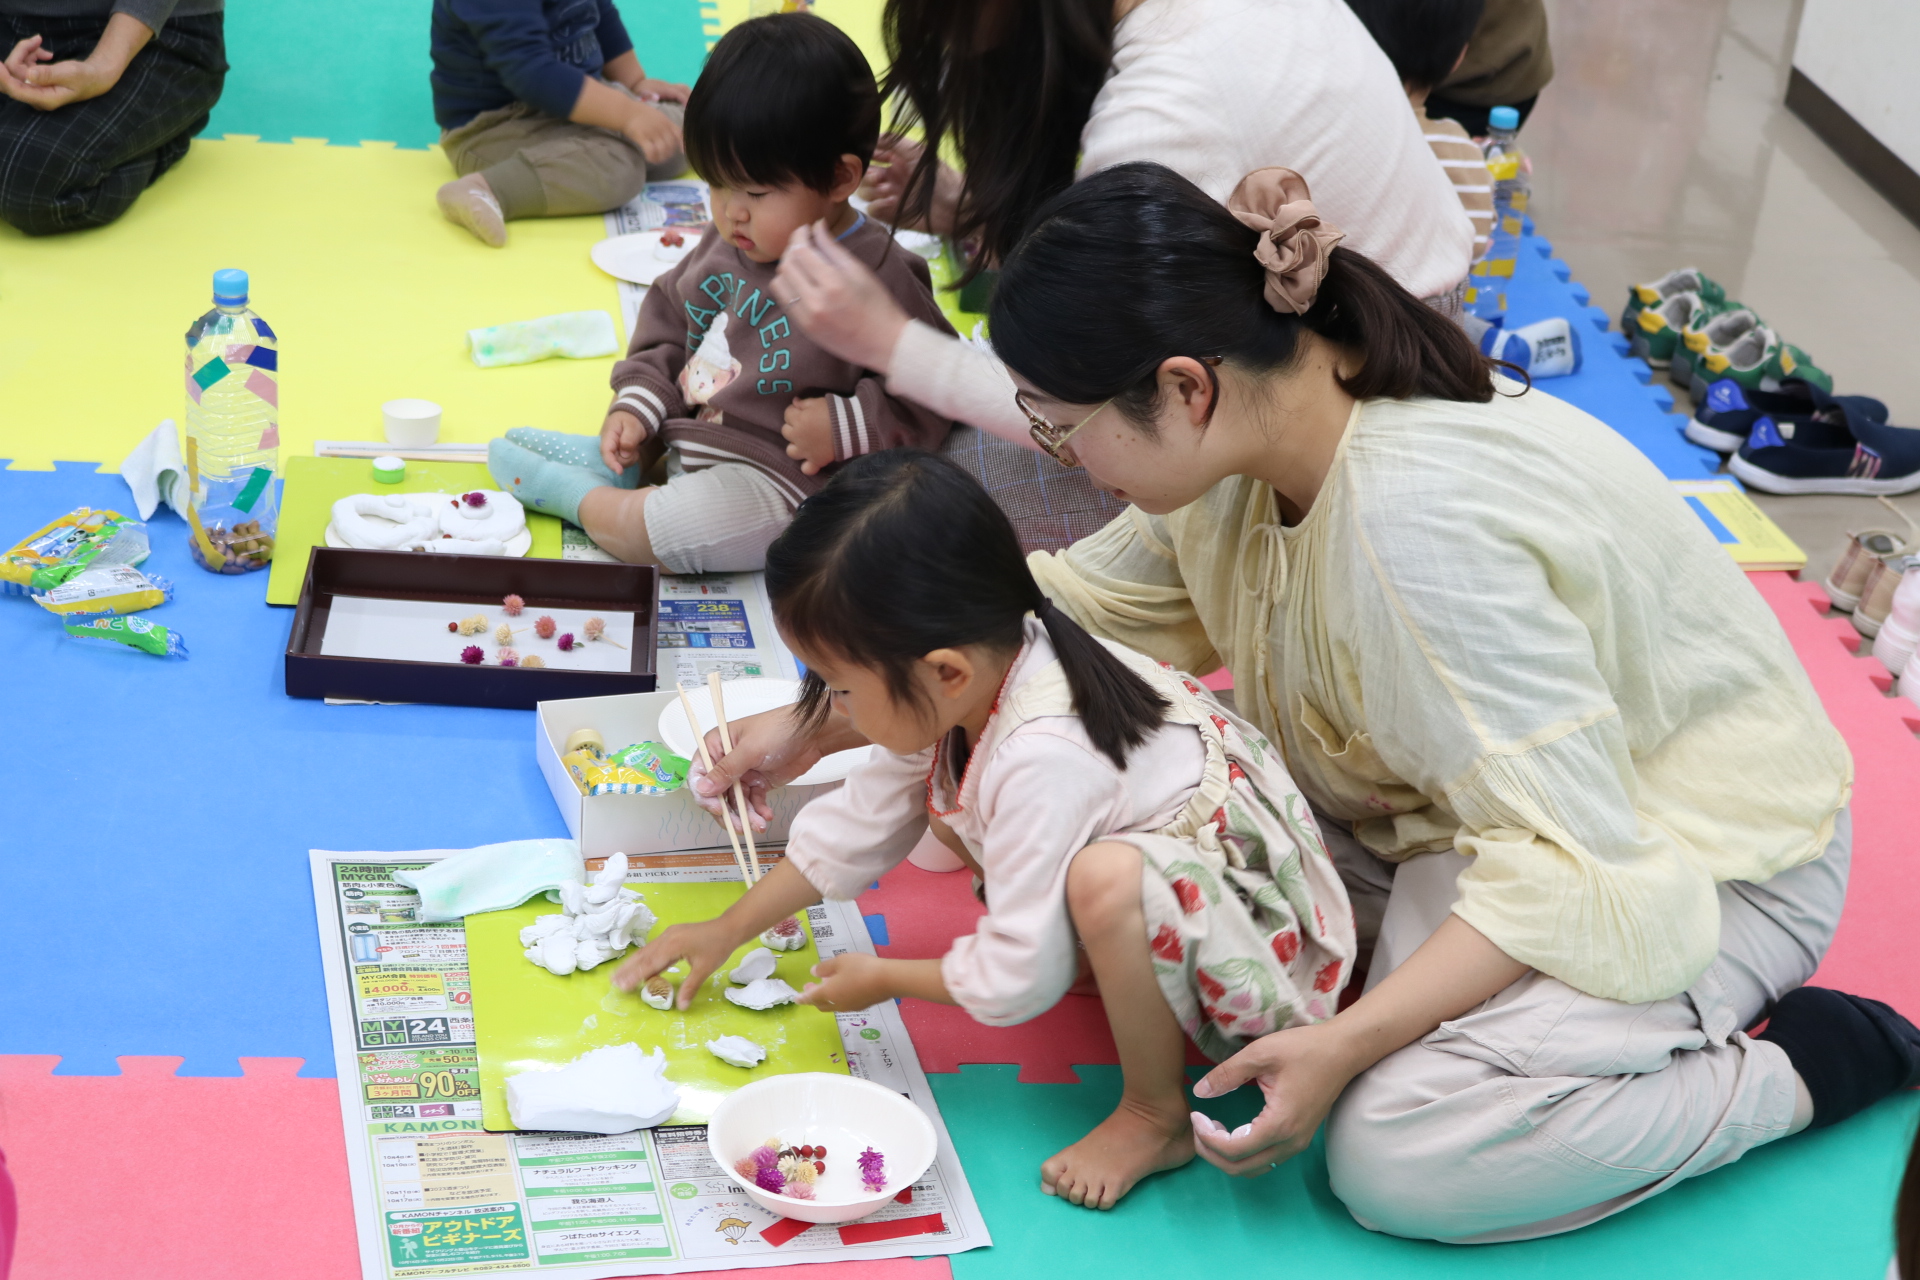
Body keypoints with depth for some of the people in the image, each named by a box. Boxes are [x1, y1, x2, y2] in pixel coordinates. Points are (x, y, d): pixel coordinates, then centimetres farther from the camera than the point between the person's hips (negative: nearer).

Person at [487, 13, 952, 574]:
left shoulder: (878, 278, -20)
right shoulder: (725, 244, 3)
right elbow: (668, 320, 16)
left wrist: (844, 426, -25)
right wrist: (636, 407, 3)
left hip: (777, 476, -9)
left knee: (661, 528, -26)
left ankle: (575, 494, 0)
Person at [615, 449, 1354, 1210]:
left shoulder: (1042, 761, -36)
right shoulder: (956, 695, -9)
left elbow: (1019, 980, -28)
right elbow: (860, 825, 7)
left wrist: (886, 979, -11)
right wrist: (727, 932, 12)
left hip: (1255, 921, -9)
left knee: (1106, 879, -40)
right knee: (943, 797, 7)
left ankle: (1157, 1118, -16)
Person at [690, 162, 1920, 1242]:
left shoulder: (1419, 520, -36)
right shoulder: (1250, 433, -10)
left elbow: (1570, 861, -32)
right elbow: (1071, 611, 5)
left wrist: (1347, 1044, -33)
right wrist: (812, 732, 3)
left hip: (1689, 850, -7)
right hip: (1451, 804, 8)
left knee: (1399, 1157, -27)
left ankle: (1816, 1056, -7)